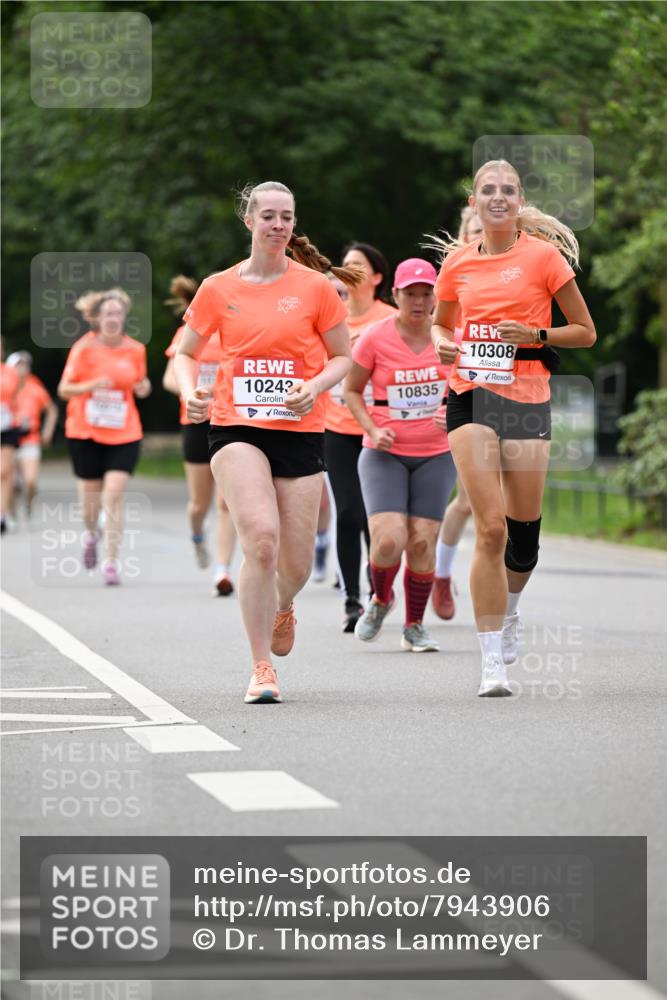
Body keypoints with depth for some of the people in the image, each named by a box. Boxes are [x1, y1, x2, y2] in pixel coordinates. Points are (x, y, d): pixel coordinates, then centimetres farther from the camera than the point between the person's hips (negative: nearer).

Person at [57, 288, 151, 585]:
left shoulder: (135, 350, 2)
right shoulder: (84, 348, -5)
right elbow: (64, 389, -4)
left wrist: (143, 388, -7)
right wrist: (91, 386, -22)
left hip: (124, 434, 0)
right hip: (85, 432, 0)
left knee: (114, 494, -13)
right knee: (90, 492, 8)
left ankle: (111, 561, -9)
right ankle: (91, 534, 43)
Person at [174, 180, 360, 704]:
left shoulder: (315, 286, 2)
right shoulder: (218, 288, 4)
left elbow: (343, 357, 8)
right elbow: (185, 353, 13)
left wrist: (315, 386, -12)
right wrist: (191, 392, -8)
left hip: (300, 431, 1)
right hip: (236, 428, -1)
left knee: (296, 564, 1)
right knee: (261, 537, -23)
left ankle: (282, 608, 41)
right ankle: (261, 669, -12)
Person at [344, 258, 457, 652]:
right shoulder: (375, 337, -7)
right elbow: (352, 390, 5)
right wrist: (372, 429, -10)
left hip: (436, 454, 2)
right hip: (385, 454, -2)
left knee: (422, 542, -3)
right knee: (389, 540, -16)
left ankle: (415, 627, 15)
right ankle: (381, 599, 17)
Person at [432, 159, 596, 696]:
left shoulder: (543, 255, -1)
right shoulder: (458, 262, 8)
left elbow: (585, 331, 3)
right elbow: (441, 321, 25)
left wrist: (536, 335, -13)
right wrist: (443, 343, 3)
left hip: (527, 398, -1)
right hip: (471, 396, 1)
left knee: (522, 531, 4)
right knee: (491, 528, -12)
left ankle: (509, 609, 38)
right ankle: (493, 663, -8)